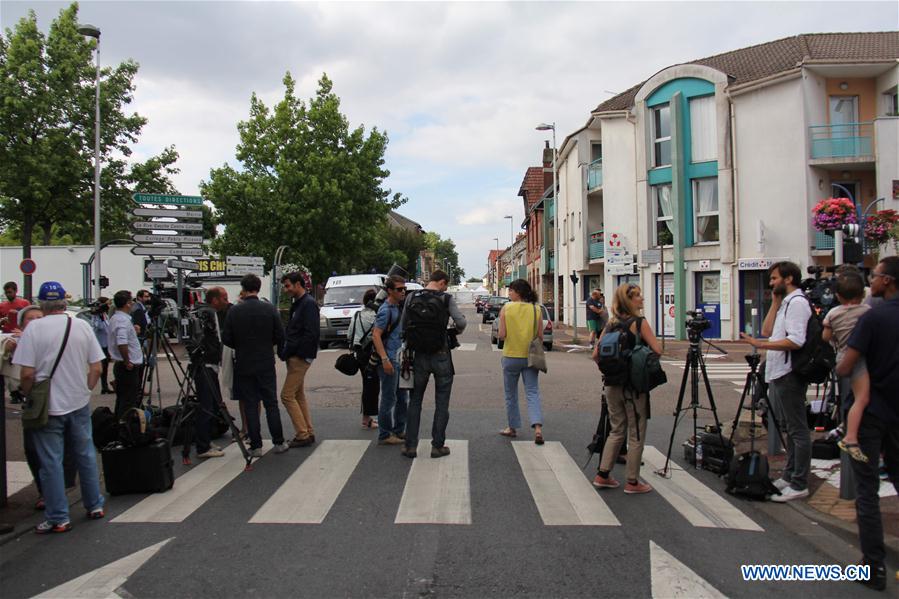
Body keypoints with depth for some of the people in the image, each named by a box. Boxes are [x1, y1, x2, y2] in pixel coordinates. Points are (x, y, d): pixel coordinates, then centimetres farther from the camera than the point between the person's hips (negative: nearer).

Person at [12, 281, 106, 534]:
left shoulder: (34, 328, -12)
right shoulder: (82, 326, -2)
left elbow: (27, 373, -15)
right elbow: (96, 368, 0)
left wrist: (27, 395, 3)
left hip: (48, 406, -3)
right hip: (79, 403, 3)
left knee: (51, 462, 6)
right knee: (85, 455, 16)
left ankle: (58, 518, 13)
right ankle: (95, 506, 26)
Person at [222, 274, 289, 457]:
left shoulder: (234, 311, -7)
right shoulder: (270, 309, -6)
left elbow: (226, 339, -4)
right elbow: (280, 337, -4)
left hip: (244, 365, 0)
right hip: (266, 364, 0)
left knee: (250, 406, 6)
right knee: (271, 404, 9)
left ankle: (256, 446, 8)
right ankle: (279, 443, 12)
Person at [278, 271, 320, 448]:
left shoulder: (309, 304, -14)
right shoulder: (297, 304, 16)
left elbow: (311, 334, -22)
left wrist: (288, 351, -18)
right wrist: (285, 351, 3)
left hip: (300, 357, -10)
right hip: (295, 357, 10)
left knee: (287, 395, -8)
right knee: (299, 396, 13)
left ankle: (303, 434, -3)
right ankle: (308, 433, 19)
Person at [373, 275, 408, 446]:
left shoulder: (399, 308, 14)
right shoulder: (386, 309, -14)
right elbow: (376, 335, -19)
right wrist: (385, 359, -25)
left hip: (399, 359, 9)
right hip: (389, 360, -9)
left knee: (403, 397, 15)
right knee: (389, 398, -3)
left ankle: (399, 430, 25)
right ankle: (384, 435, 6)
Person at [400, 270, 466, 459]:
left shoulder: (411, 298, 1)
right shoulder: (446, 299, -6)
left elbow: (402, 326, 2)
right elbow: (461, 322, -13)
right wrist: (457, 331, 8)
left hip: (419, 356, 3)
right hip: (441, 356, -2)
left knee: (415, 400, 13)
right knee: (441, 403, 9)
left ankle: (410, 445, 12)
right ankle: (438, 445, 11)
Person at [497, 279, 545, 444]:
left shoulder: (506, 308, -9)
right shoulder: (536, 309, -2)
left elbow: (502, 335, -12)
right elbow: (540, 337, -1)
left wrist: (499, 334, 10)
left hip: (511, 356, -1)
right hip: (530, 357, 1)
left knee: (511, 394, 14)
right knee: (532, 392, 2)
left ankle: (513, 427, 24)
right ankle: (538, 427, -15)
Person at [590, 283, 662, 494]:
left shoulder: (610, 324, 5)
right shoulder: (639, 322, -11)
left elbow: (596, 355, 4)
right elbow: (657, 350, -16)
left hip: (612, 385, 6)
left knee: (616, 431, 18)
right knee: (636, 435, 7)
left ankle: (603, 475, 19)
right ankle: (632, 482, 14)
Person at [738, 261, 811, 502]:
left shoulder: (797, 302, -13)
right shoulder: (786, 303, 18)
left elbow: (796, 341, -23)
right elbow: (768, 331, 13)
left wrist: (759, 344, -26)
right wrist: (775, 303, 9)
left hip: (788, 375, -11)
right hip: (778, 374, 11)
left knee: (797, 430, -5)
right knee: (788, 428, 17)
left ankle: (799, 485, 0)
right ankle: (789, 477, 27)